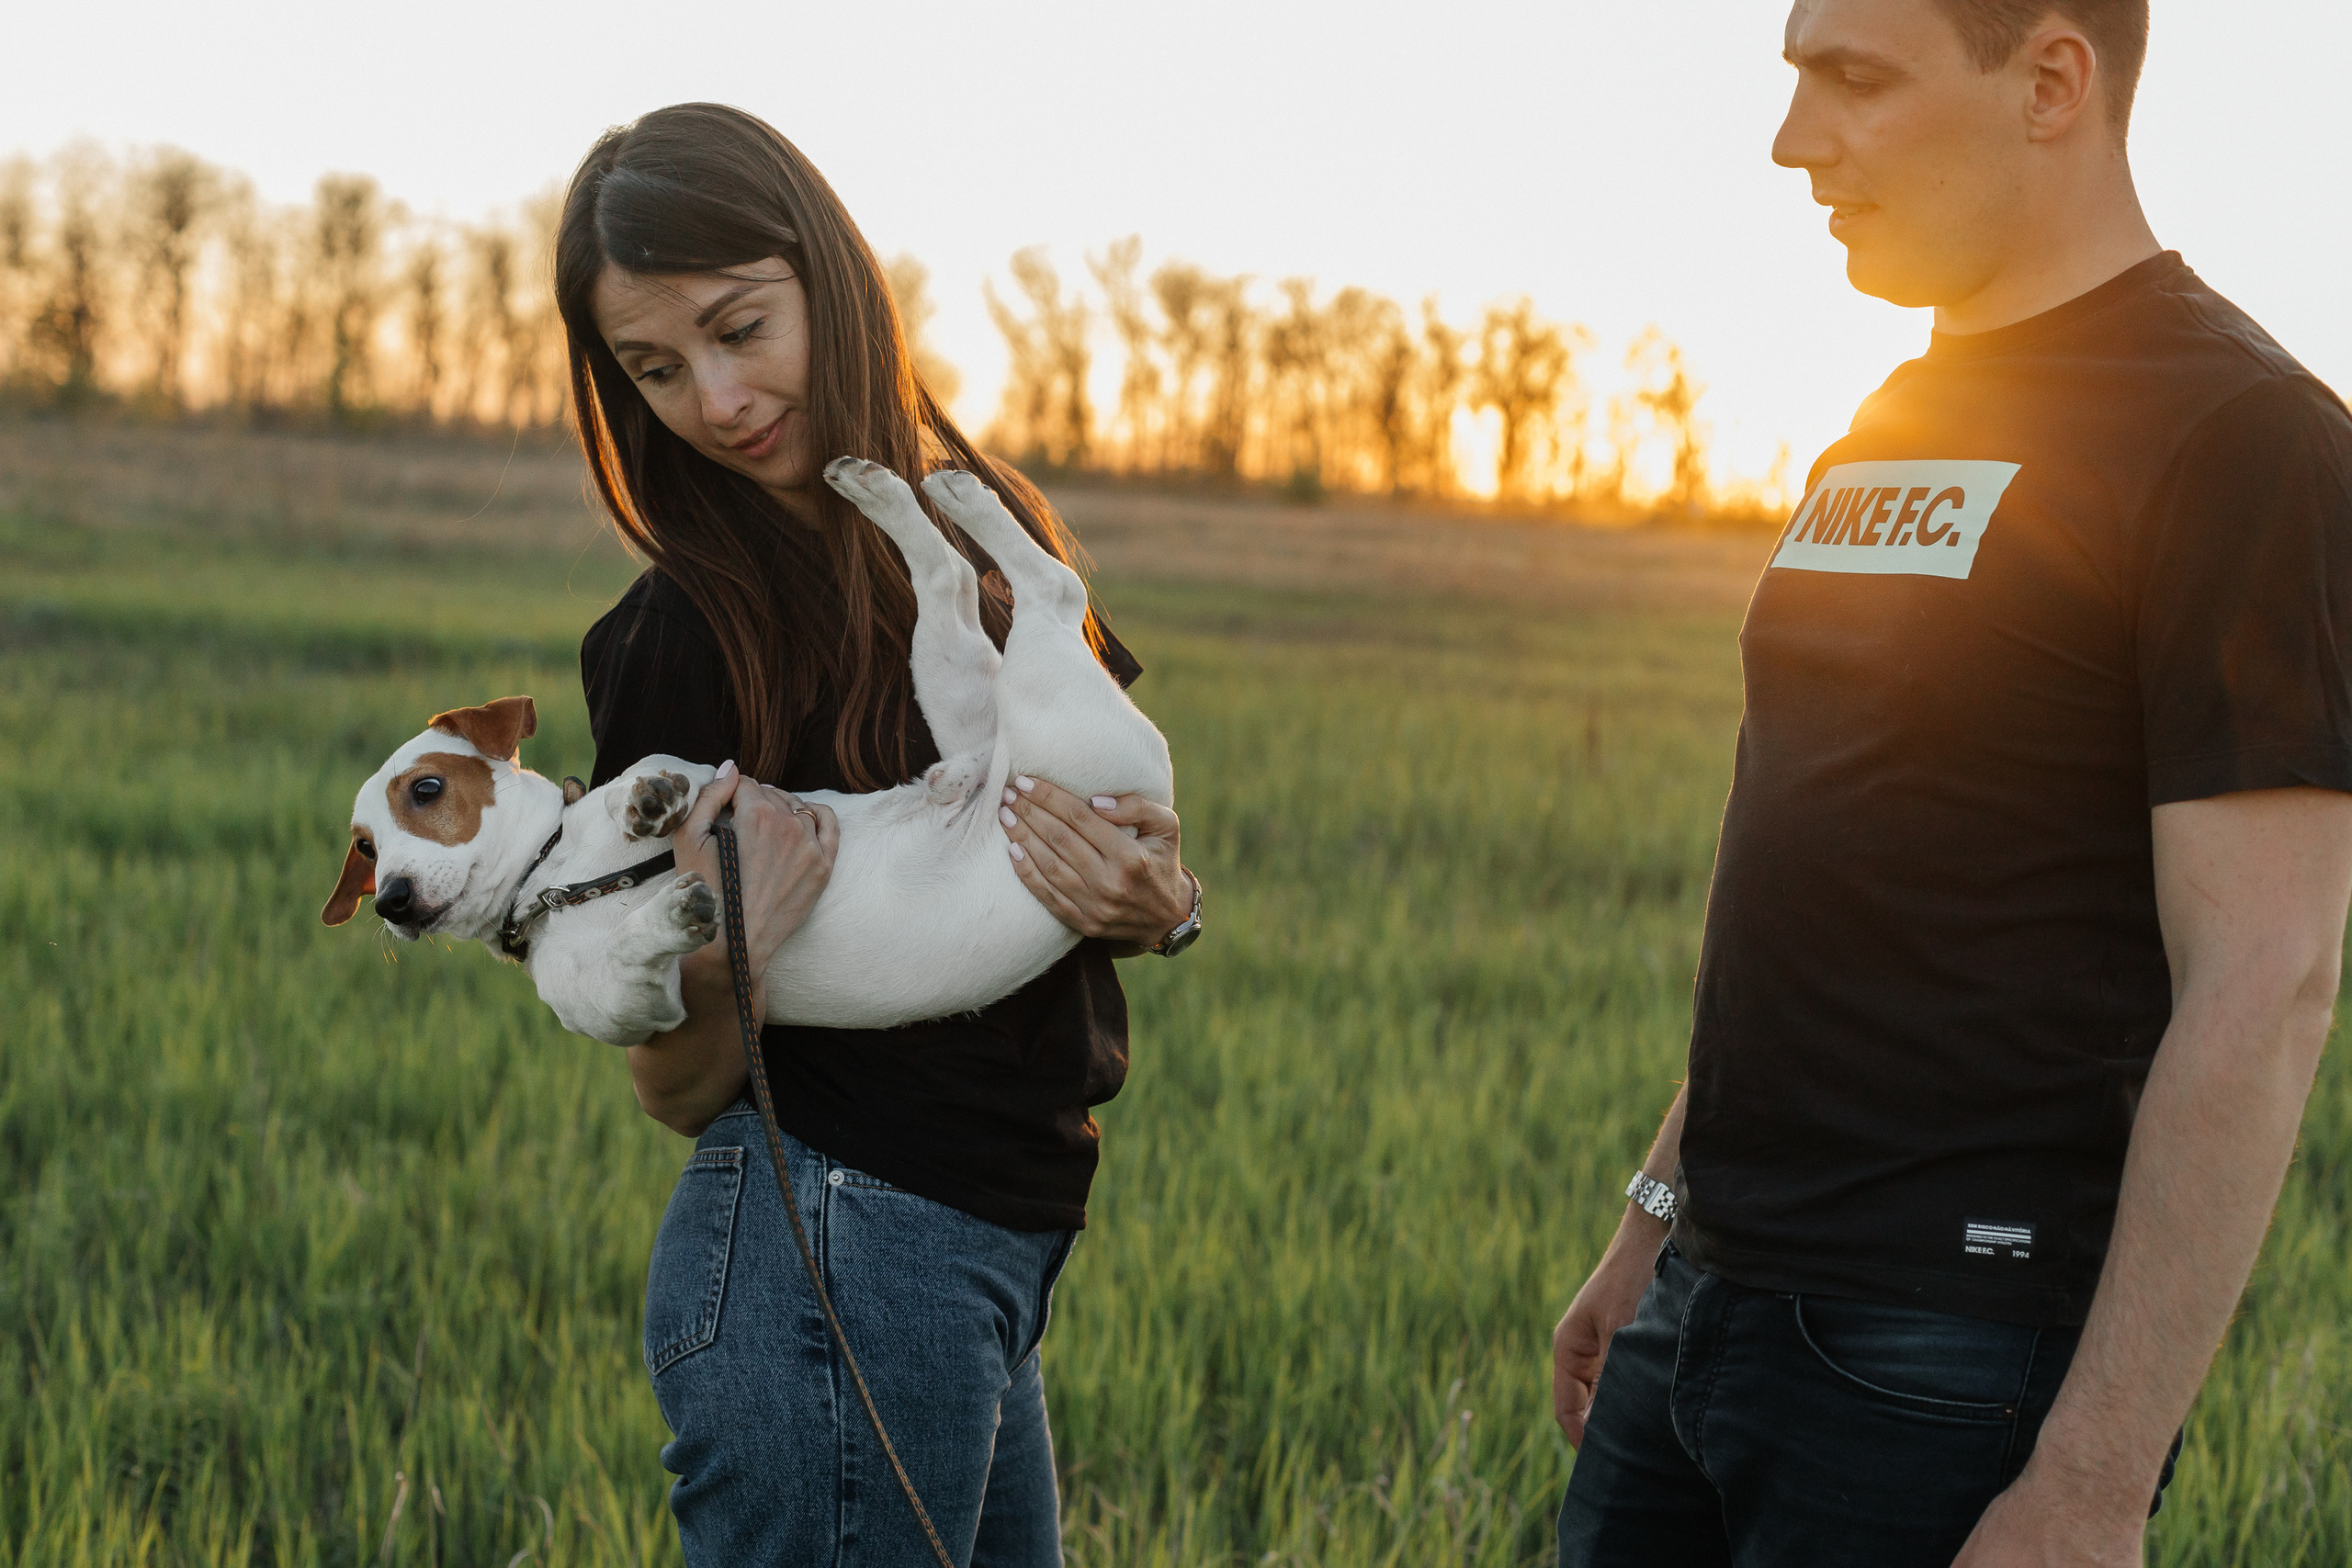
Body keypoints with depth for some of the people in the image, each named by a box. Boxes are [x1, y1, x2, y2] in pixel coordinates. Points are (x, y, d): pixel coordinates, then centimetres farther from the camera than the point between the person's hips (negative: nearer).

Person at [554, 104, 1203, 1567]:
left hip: (991, 1257, 7)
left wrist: (1159, 901, -9)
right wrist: (719, 954, -28)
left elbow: (1133, 820, 14)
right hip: (831, 1260, -7)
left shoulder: (991, 530, 6)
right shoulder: (685, 633, -11)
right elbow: (678, 1093, -7)